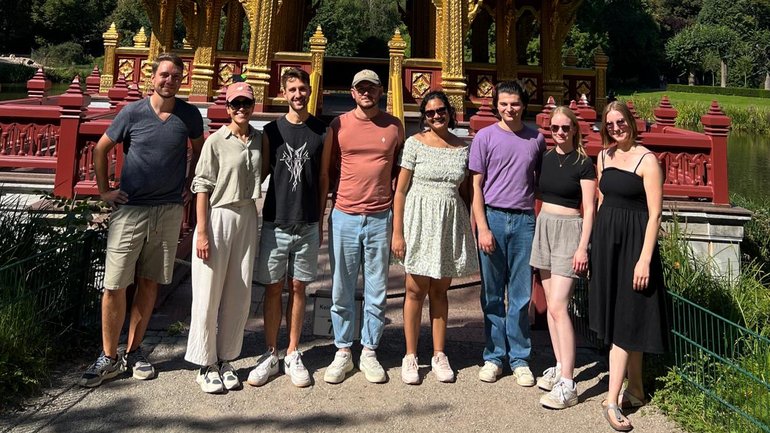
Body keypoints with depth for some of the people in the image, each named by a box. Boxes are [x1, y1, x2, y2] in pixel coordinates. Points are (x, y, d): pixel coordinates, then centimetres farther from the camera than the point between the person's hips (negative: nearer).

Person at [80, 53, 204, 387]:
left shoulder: (189, 115, 1)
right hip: (130, 209, -2)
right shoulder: (132, 113, -3)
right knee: (115, 286, -3)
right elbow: (101, 149, 7)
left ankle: (134, 352, 23)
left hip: (169, 210, 2)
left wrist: (190, 186, 10)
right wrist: (104, 190, 3)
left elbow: (200, 150, 18)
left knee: (149, 283, 9)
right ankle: (109, 357, 12)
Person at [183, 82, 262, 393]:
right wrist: (202, 232, -13)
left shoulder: (259, 140, 7)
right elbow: (202, 188, -8)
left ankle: (225, 360, 22)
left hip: (248, 217, 5)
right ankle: (206, 365, 14)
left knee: (239, 295, 8)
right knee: (209, 294, 1)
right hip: (218, 216, -5)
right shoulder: (216, 141, -6)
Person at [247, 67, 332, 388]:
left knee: (298, 288, 7)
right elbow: (261, 172, 9)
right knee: (273, 288, 5)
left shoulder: (322, 132, 3)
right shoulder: (272, 130, 3)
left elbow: (323, 178, 7)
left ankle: (293, 355, 19)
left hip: (308, 225, 0)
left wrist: (320, 221, 7)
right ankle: (270, 355, 17)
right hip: (275, 223, 0)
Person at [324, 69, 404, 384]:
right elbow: (328, 169, 11)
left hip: (380, 219, 1)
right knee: (342, 290, 5)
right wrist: (329, 206, 5)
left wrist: (397, 209, 6)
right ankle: (342, 352, 17)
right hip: (344, 217, 0)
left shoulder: (394, 126, 6)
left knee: (377, 291, 6)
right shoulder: (338, 125, 4)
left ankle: (369, 352, 18)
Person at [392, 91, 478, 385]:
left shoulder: (463, 147, 6)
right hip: (420, 219, -3)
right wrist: (397, 232, -8)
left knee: (440, 291, 12)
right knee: (416, 290, 3)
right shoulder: (415, 143, -3)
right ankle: (410, 357, 15)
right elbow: (401, 190, -4)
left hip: (451, 222, 3)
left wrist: (469, 228, 6)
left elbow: (465, 192, 12)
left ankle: (439, 355, 21)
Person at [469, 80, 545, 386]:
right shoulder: (485, 137, 2)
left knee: (521, 295, 6)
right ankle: (494, 356, 18)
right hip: (492, 217, -1)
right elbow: (476, 186, 0)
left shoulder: (536, 139, 8)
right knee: (492, 294, 6)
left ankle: (519, 358, 17)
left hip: (524, 220, 2)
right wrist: (483, 228, -8)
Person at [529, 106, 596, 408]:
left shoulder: (583, 164, -6)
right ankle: (560, 367, 21)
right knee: (550, 304, 10)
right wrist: (536, 231, 9)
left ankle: (567, 385, -10)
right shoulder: (545, 158, 9)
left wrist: (583, 247, -15)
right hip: (543, 227, 6)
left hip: (568, 231, -6)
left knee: (558, 306, -14)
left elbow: (589, 209, -8)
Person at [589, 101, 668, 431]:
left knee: (624, 319, -4)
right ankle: (635, 389, 25)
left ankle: (613, 400, 1)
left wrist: (645, 259, -18)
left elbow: (654, 214, -13)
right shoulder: (603, 157, 10)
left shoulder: (646, 160, -10)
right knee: (614, 315, 11)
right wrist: (596, 242, 11)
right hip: (606, 239, 6)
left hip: (632, 242, -6)